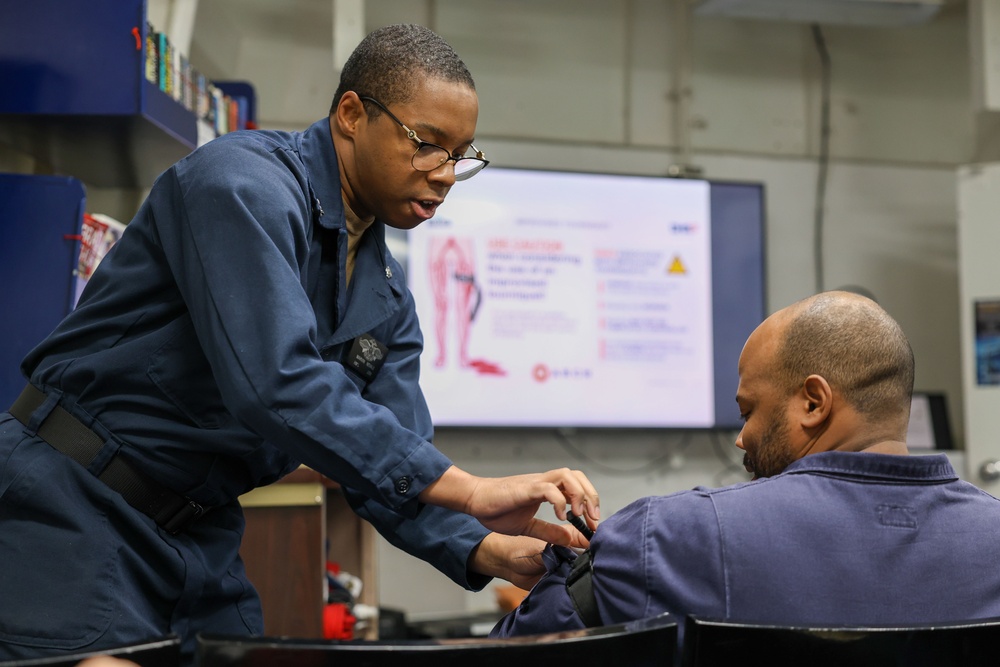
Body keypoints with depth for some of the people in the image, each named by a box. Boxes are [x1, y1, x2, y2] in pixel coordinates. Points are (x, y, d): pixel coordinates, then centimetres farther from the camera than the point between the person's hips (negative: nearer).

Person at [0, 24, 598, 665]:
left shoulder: (388, 298, 8)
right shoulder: (246, 185, -18)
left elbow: (390, 465, 6)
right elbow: (278, 384, -32)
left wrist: (487, 551, -14)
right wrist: (468, 492, -32)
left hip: (201, 539, 8)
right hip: (74, 506, -8)